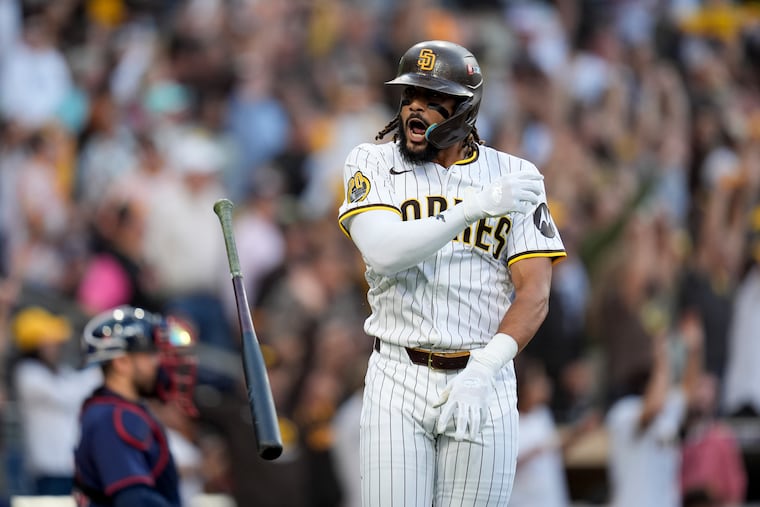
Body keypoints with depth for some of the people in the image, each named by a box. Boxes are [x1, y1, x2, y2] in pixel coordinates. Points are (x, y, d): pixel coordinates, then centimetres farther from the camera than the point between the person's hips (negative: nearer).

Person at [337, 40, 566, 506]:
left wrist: (485, 368, -20)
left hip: (484, 382, 0)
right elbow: (383, 251, -15)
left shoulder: (514, 175, 4)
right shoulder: (374, 164, 4)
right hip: (398, 381, 0)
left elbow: (535, 292, -5)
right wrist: (476, 207, -24)